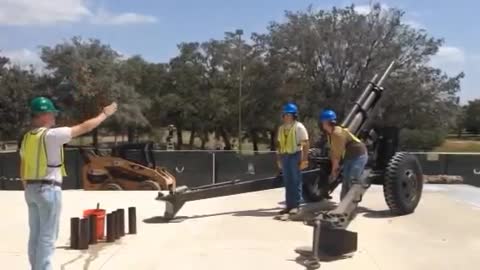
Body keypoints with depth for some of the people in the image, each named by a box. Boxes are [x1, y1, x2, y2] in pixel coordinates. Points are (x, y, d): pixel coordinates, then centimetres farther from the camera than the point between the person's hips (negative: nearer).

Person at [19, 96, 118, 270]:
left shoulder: (27, 138, 10)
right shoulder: (52, 134, -15)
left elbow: (23, 171, 15)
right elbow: (84, 128, -11)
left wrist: (29, 190, 22)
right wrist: (104, 114, 0)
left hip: (31, 188, 9)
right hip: (48, 189, -9)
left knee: (36, 235, 15)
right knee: (47, 236, -3)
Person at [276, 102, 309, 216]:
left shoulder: (299, 127, -6)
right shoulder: (281, 128, 14)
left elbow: (305, 144, -10)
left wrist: (304, 159, -15)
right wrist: (279, 159, 15)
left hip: (295, 155, -6)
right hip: (284, 156, 6)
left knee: (296, 182, -3)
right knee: (287, 182, 9)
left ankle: (295, 206, 2)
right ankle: (289, 205, 15)